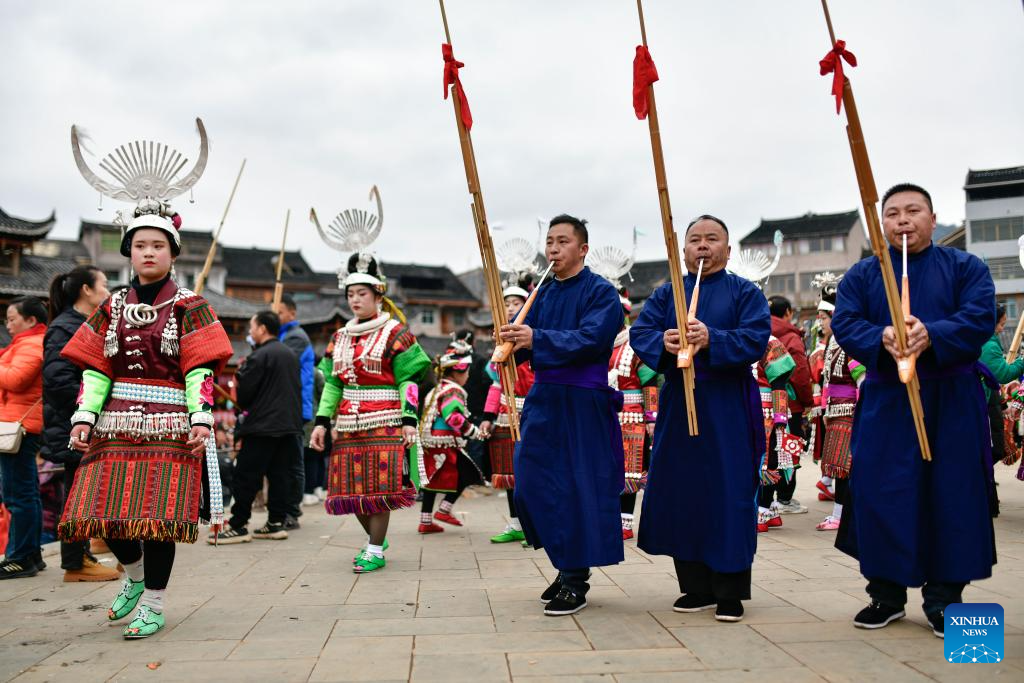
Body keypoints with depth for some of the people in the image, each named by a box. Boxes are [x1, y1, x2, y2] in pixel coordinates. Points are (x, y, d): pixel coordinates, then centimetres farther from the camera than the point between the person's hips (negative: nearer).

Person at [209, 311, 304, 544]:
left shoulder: (259, 356, -11)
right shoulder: (290, 355, 13)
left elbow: (243, 393, -11)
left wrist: (237, 381, 10)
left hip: (262, 427, -8)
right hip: (290, 425, 8)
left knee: (246, 476, -2)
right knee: (280, 475, 9)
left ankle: (238, 526, 0)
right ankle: (276, 523, 11)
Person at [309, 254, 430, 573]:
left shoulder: (395, 332, -1)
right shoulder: (340, 337, 14)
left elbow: (408, 381, -5)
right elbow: (332, 384, 15)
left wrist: (409, 420, -13)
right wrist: (322, 422, 7)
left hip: (384, 423, -5)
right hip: (348, 424, 5)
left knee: (379, 486, -5)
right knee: (352, 487, 7)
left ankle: (376, 551, 7)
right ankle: (374, 538, 29)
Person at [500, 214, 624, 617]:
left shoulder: (600, 292, -6)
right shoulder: (544, 295, 14)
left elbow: (591, 338, -21)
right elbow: (524, 346, 10)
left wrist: (536, 339, -29)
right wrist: (511, 342, -14)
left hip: (583, 405, -7)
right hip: (543, 401, 7)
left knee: (579, 488, -2)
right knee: (533, 484, 8)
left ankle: (576, 579, 10)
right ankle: (567, 563, 26)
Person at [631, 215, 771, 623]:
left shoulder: (744, 293, 4)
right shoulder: (666, 294, 13)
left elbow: (756, 339, -10)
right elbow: (639, 332, 0)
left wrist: (711, 340, -26)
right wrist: (662, 343, -22)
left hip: (728, 408, -3)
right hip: (678, 404, 3)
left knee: (729, 496, -3)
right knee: (680, 495, 5)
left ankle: (730, 593, 9)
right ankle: (697, 588, 18)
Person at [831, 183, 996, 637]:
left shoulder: (966, 268, 6)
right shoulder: (860, 275, 9)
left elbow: (980, 318, -9)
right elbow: (845, 324, -3)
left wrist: (931, 335, -27)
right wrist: (882, 339, -24)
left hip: (951, 401, -1)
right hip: (885, 400, 1)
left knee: (951, 494, 1)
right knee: (881, 494, 0)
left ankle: (944, 598, 14)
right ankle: (886, 594, 13)